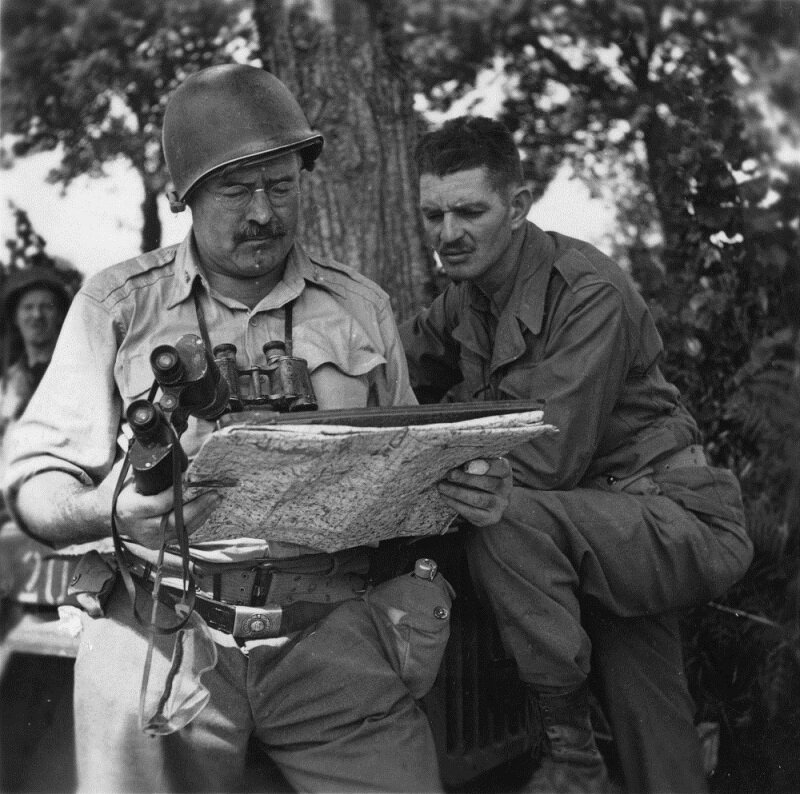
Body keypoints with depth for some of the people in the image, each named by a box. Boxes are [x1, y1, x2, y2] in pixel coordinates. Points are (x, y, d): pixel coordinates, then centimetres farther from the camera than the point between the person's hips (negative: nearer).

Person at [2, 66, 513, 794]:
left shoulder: (362, 306, 14)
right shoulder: (117, 304, 8)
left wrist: (468, 489, -3)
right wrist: (105, 511, -17)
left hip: (332, 621, 1)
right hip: (161, 618, 0)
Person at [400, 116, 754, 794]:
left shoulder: (590, 291, -20)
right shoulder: (467, 294, 6)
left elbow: (549, 459, -28)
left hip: (681, 520, -7)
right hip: (601, 525, 8)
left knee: (505, 517, -32)